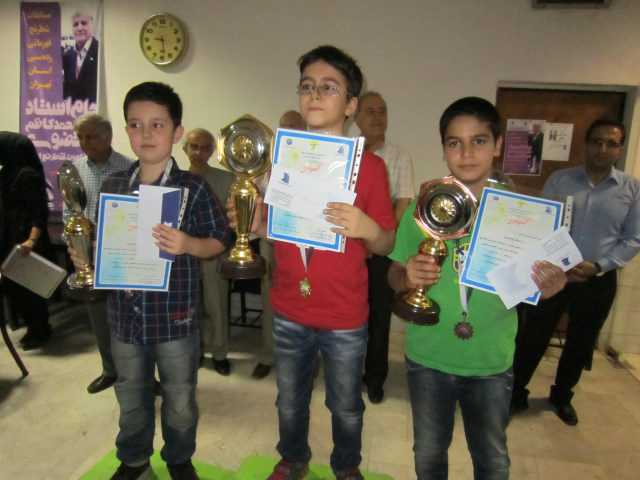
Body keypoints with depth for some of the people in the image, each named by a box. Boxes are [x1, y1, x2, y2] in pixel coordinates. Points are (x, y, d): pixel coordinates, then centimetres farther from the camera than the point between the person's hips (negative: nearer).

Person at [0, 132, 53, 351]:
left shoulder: (28, 174, -16)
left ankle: (40, 332, 21)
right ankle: (34, 327, 29)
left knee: (28, 288, 2)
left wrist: (31, 240, -33)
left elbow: (40, 211, -22)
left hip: (25, 240, -9)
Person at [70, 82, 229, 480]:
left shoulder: (193, 187, -11)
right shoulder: (113, 185, 2)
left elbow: (218, 241, -8)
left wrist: (188, 244, -26)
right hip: (125, 313, 4)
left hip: (176, 316, -3)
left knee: (180, 399, 14)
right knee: (131, 397, 22)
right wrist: (87, 256, -5)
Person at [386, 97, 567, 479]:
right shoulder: (423, 207, -7)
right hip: (429, 358, 0)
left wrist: (548, 286, -19)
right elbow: (395, 276, -1)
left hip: (492, 362, 0)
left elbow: (528, 283, 2)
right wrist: (408, 276, -23)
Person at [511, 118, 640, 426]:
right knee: (531, 337, 4)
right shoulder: (559, 180, -1)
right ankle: (515, 395, 23)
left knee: (580, 343, 16)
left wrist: (598, 266, -13)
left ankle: (562, 396, 39)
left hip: (598, 281, 2)